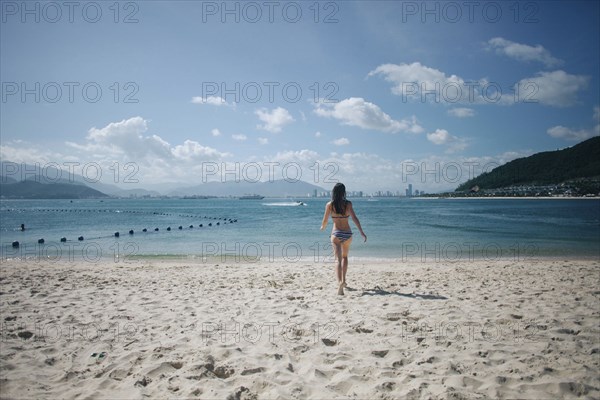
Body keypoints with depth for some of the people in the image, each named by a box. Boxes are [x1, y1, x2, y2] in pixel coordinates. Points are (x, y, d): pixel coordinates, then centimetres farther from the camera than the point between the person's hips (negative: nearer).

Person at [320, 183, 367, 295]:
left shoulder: (329, 205, -3)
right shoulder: (348, 204, -3)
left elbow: (325, 220, 2)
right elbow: (354, 218, -13)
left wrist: (322, 227, 24)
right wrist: (361, 232, -15)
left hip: (336, 234, -2)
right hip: (347, 233, 2)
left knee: (338, 259, -7)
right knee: (345, 257, 24)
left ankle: (340, 282, -28)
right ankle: (343, 280, 26)